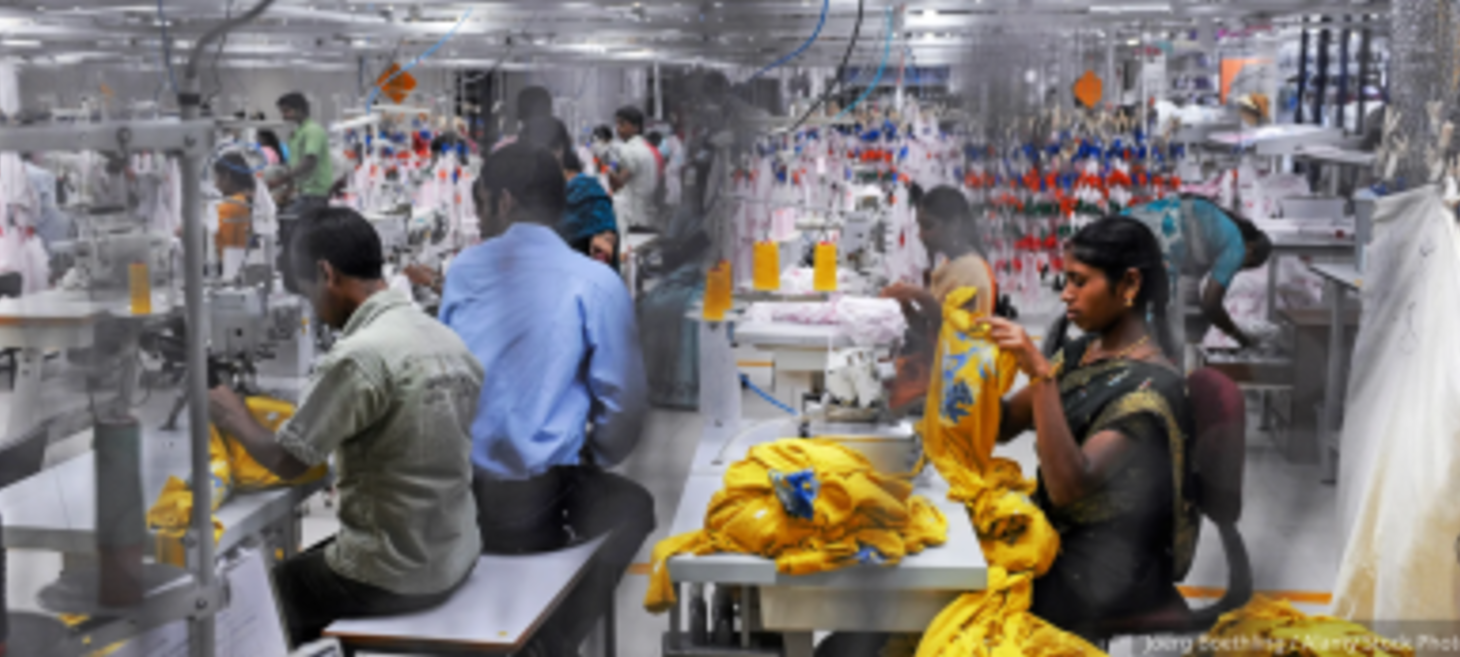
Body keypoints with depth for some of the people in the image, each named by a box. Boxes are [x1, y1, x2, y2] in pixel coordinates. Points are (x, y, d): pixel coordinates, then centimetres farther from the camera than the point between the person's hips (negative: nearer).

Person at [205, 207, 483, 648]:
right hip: (455, 556, 8)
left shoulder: (358, 357, -22)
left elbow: (287, 463, -16)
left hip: (394, 576, -7)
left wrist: (235, 420, 2)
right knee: (305, 566, 29)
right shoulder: (446, 340, 2)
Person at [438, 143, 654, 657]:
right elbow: (624, 406, -6)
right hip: (537, 504, -4)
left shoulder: (464, 270, 3)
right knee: (633, 506, 26)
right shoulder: (595, 284, -7)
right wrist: (591, 462, 13)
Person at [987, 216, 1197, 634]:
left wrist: (1040, 375, -32)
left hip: (1112, 568, -7)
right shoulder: (1082, 353, 6)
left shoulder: (1151, 386, -19)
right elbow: (1005, 426, 9)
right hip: (1060, 537, 7)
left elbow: (1068, 485, -29)